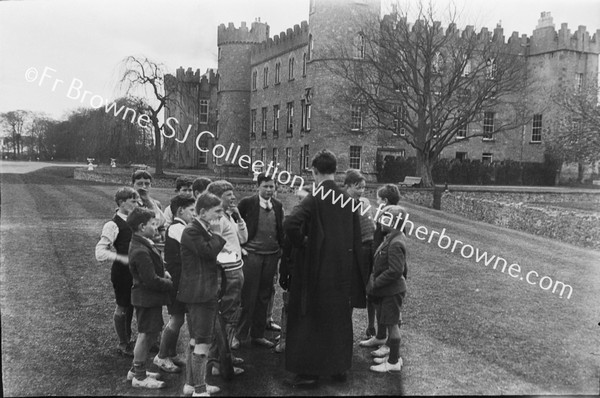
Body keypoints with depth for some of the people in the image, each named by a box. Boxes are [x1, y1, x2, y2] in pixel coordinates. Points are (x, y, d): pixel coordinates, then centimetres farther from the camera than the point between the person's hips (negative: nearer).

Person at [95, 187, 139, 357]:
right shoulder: (113, 225, -17)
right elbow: (100, 252, -20)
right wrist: (122, 258, -28)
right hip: (121, 271, -7)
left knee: (131, 305, 18)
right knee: (122, 307, 7)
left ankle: (128, 340, 35)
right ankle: (123, 344, 23)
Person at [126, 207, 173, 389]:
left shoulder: (141, 243, 7)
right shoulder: (141, 251, -26)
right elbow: (151, 280, -25)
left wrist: (163, 273, 4)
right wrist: (171, 284, -13)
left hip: (148, 297, 10)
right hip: (147, 297, -10)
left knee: (147, 333, 20)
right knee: (146, 334, 1)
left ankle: (136, 370, 34)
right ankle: (140, 377, 15)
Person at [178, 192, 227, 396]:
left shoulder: (205, 230, 14)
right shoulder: (192, 231, -17)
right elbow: (208, 251, -27)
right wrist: (221, 233, -17)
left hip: (206, 291, 11)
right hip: (199, 293, -11)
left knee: (196, 339, 17)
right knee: (204, 341, -6)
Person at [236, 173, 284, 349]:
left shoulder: (277, 205, 9)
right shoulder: (247, 203, -5)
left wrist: (280, 249, 8)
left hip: (271, 255, 5)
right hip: (251, 254, -5)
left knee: (264, 297, 11)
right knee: (248, 296, -2)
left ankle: (258, 334, 22)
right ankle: (240, 335, 8)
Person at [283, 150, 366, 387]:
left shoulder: (315, 198, -14)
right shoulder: (347, 199, 2)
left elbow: (290, 224, -29)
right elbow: (356, 237, 6)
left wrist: (302, 243, -11)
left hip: (317, 268, -5)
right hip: (343, 267, 5)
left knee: (312, 317, 7)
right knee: (340, 317, 17)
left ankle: (309, 371, 12)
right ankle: (340, 367, 27)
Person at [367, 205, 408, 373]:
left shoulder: (395, 244, -22)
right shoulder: (391, 239, 8)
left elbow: (395, 271, -26)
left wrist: (375, 283, -19)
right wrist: (374, 282, 13)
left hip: (392, 291, -9)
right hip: (387, 290, 9)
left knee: (392, 324, 0)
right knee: (392, 324, 17)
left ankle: (394, 362, 10)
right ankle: (394, 355, 30)